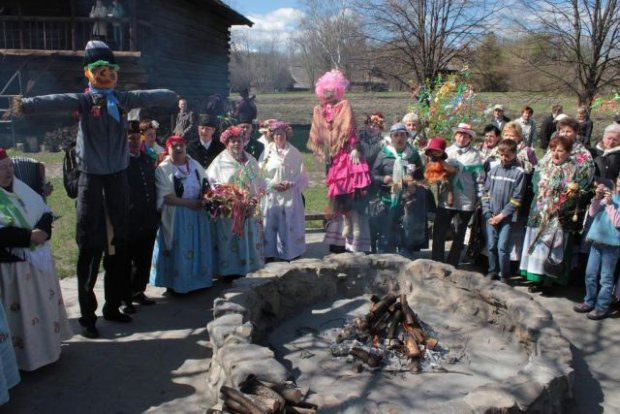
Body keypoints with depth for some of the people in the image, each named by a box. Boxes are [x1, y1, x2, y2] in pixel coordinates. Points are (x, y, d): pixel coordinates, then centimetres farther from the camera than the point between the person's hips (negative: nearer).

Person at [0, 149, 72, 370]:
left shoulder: (21, 188, 7)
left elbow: (46, 213, 4)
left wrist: (42, 230, -15)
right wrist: (29, 236, -25)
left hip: (38, 258, 7)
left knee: (45, 303, 17)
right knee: (20, 309, 2)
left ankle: (48, 342, 32)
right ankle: (24, 353, 15)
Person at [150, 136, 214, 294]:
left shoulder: (195, 166, 8)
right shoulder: (163, 169, -7)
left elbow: (206, 187, 13)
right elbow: (166, 197, -15)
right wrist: (190, 203, -19)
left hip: (198, 216, 5)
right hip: (176, 218, -5)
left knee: (198, 248, 9)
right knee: (178, 250, 1)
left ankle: (197, 280, 22)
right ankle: (175, 284, 14)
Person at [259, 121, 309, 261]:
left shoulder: (295, 153, 4)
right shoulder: (267, 152, 3)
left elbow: (302, 175, 3)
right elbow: (260, 174, -1)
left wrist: (291, 184, -13)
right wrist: (273, 184, -13)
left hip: (290, 196, 0)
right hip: (271, 196, 0)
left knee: (289, 225, 2)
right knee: (270, 225, 0)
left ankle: (290, 253, 11)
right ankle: (269, 254, 9)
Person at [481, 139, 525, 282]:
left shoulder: (519, 172, -4)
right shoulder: (493, 170, 8)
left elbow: (517, 198, -7)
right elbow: (486, 193, 10)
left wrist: (502, 215, -10)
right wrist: (487, 213, 0)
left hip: (507, 217, -4)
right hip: (491, 216, 4)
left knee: (502, 247, -6)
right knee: (491, 246, 9)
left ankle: (504, 276, 8)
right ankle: (492, 272, 24)